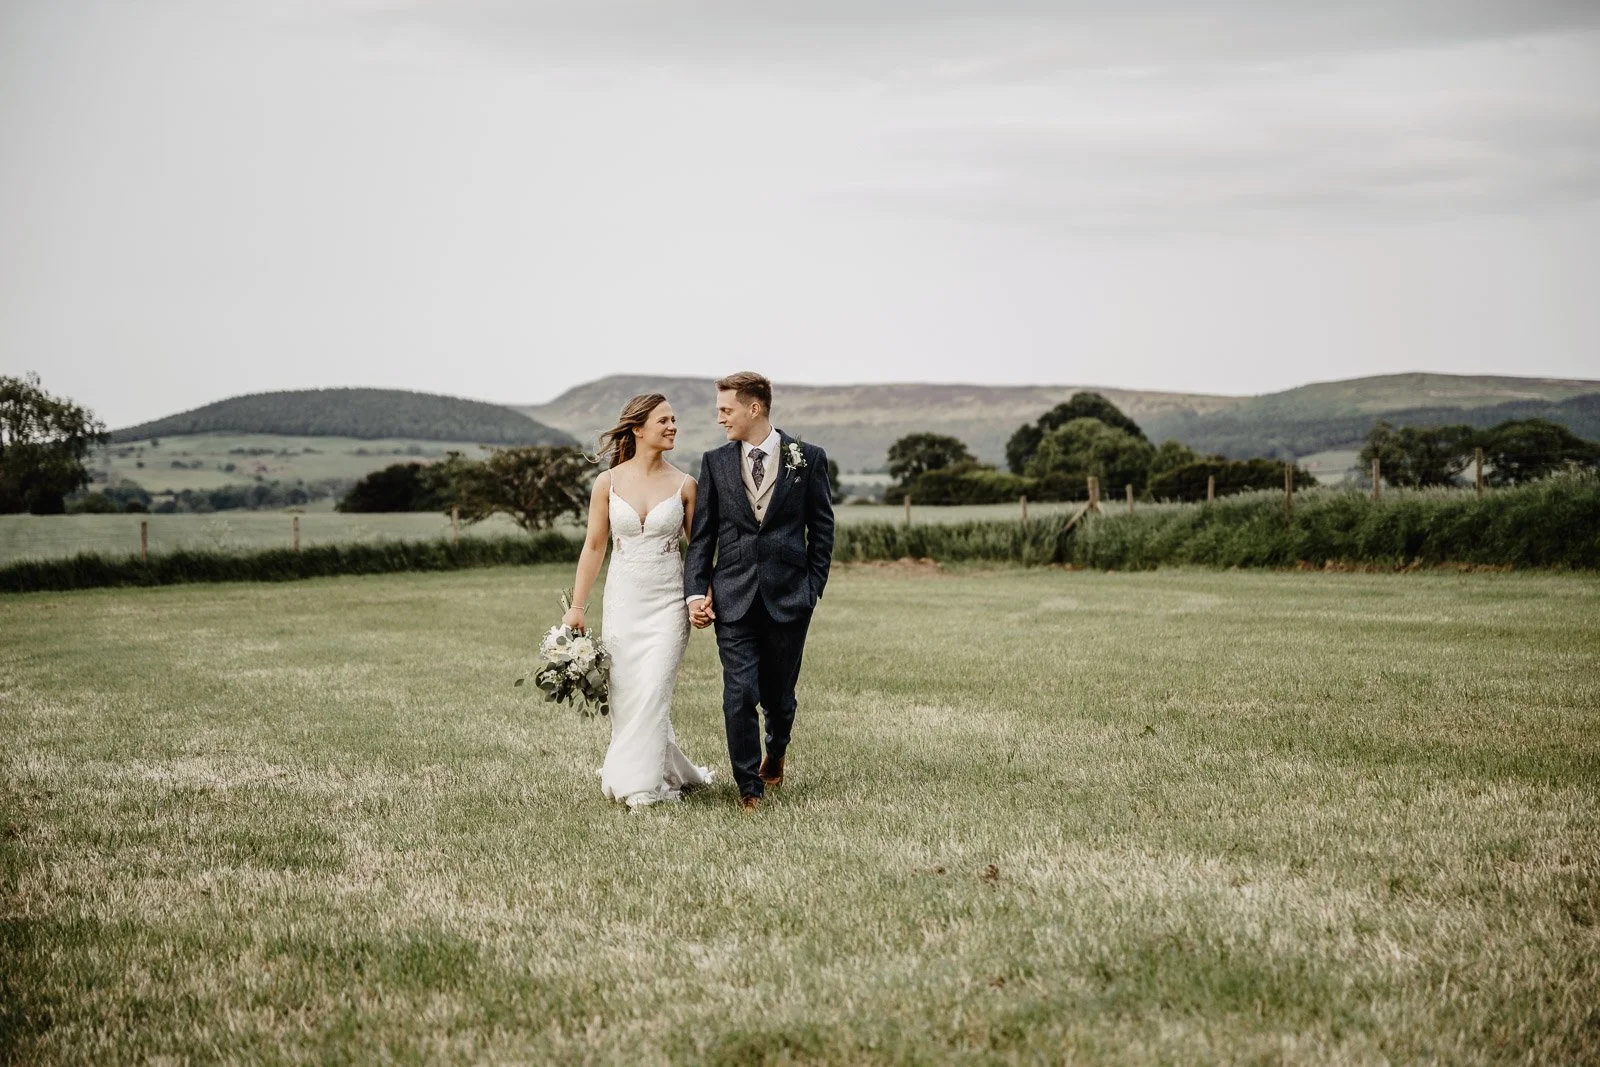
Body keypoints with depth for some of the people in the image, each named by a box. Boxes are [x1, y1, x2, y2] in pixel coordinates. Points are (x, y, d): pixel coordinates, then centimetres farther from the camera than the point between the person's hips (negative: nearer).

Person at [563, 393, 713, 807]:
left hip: (668, 600, -1)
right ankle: (671, 773, 23)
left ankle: (642, 784, 1)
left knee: (652, 691, -10)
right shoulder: (608, 482, 1)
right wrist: (577, 607, 4)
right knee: (625, 694, 4)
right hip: (623, 598, 2)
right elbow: (594, 546, 5)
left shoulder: (684, 485, 0)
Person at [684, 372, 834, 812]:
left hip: (788, 597, -1)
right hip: (733, 598, 1)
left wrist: (814, 587, 1)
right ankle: (749, 787, 5)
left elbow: (821, 528, 6)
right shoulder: (715, 462, 5)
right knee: (739, 694, -8)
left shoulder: (807, 459, 1)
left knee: (778, 693, 11)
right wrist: (695, 593, -3)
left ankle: (776, 750, 42)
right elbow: (701, 536, 5)